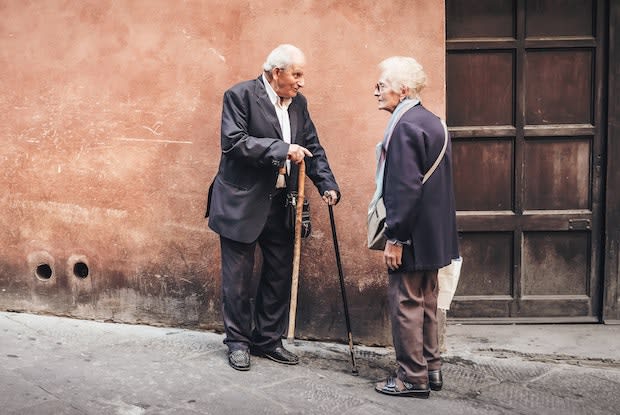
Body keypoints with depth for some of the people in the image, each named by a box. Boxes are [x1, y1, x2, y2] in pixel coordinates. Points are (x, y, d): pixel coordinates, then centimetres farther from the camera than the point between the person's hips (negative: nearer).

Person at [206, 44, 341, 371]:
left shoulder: (298, 103, 9)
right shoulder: (240, 95, -10)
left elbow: (312, 147, 11)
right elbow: (234, 141, -21)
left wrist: (327, 184, -4)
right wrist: (282, 149, -26)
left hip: (281, 204, 6)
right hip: (242, 203, -6)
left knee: (280, 275, 12)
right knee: (238, 277, 4)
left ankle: (268, 339, 25)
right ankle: (238, 342, 19)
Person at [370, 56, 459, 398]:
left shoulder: (405, 127, -18)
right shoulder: (432, 122, 11)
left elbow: (406, 188, -24)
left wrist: (395, 238, -20)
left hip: (412, 237, -10)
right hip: (434, 234, 10)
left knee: (406, 304, 0)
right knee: (426, 303, 17)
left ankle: (412, 379, 9)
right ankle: (430, 369, 28)